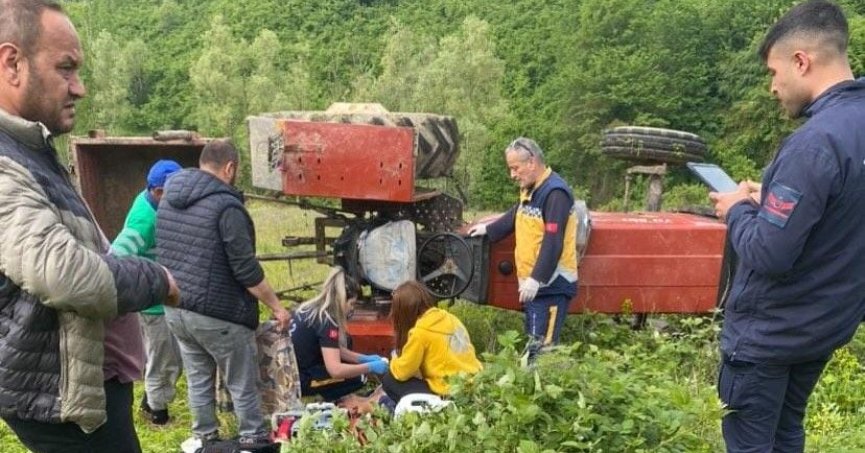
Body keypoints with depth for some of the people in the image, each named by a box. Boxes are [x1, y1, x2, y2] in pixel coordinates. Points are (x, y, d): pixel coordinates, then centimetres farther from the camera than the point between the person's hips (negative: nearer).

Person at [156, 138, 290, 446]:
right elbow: (246, 269, -18)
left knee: (198, 381, 18)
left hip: (175, 309, 8)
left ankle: (204, 440, 29)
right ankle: (254, 441, 18)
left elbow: (164, 254, 16)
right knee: (243, 385, 7)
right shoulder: (226, 205, -18)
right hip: (218, 315, -7)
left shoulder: (167, 200, 7)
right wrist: (276, 306, -9)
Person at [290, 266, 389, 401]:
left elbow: (335, 349, 16)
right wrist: (371, 367, -15)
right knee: (358, 378, -3)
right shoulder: (326, 321, -21)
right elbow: (335, 370, -27)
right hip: (299, 380, -9)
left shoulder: (310, 308, 6)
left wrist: (365, 358, 9)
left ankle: (318, 396, 9)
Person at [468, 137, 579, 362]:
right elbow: (515, 216, 32)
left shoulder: (555, 192, -18)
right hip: (532, 282, 10)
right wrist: (489, 229, 35)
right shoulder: (530, 190, 13)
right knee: (533, 342, 17)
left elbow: (553, 242, -24)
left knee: (542, 346, -10)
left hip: (552, 284, -10)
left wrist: (537, 279, -27)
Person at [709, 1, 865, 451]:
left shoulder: (816, 140, -27)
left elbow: (768, 254, -27)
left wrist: (739, 209, -10)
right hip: (824, 322, 9)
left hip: (769, 330, -9)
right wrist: (771, 201, 6)